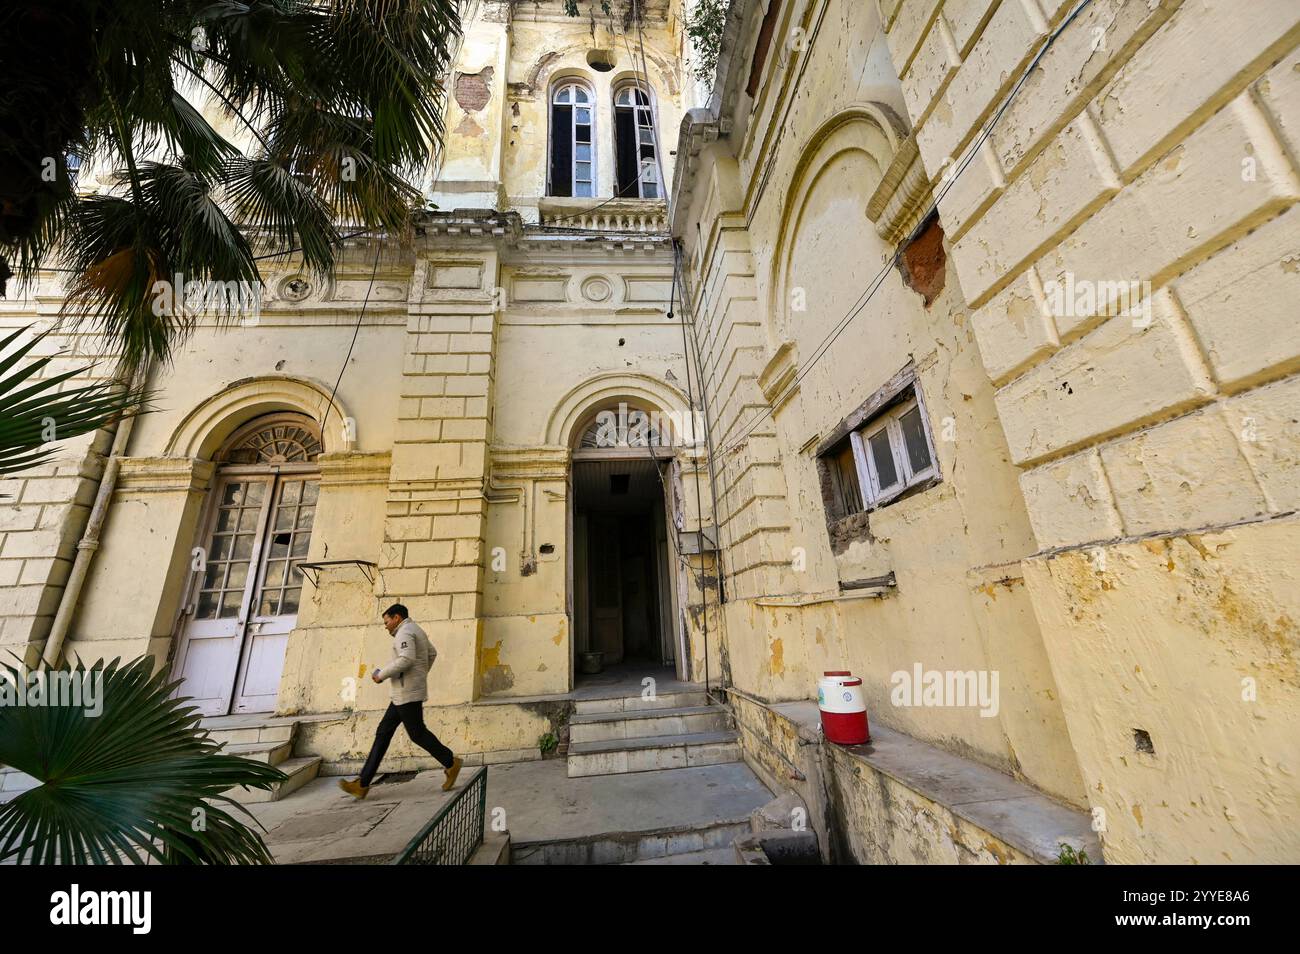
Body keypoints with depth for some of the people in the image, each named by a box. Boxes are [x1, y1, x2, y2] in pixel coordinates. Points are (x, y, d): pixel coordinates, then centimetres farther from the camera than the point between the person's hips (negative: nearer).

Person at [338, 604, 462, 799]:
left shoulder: (404, 632, -13)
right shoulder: (416, 631, 18)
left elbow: (406, 659, -28)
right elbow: (432, 653, 28)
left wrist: (382, 675, -15)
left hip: (407, 692, -10)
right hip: (405, 693, 10)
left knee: (417, 733, -3)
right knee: (383, 732, 10)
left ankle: (450, 763, 6)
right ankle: (363, 784, 14)